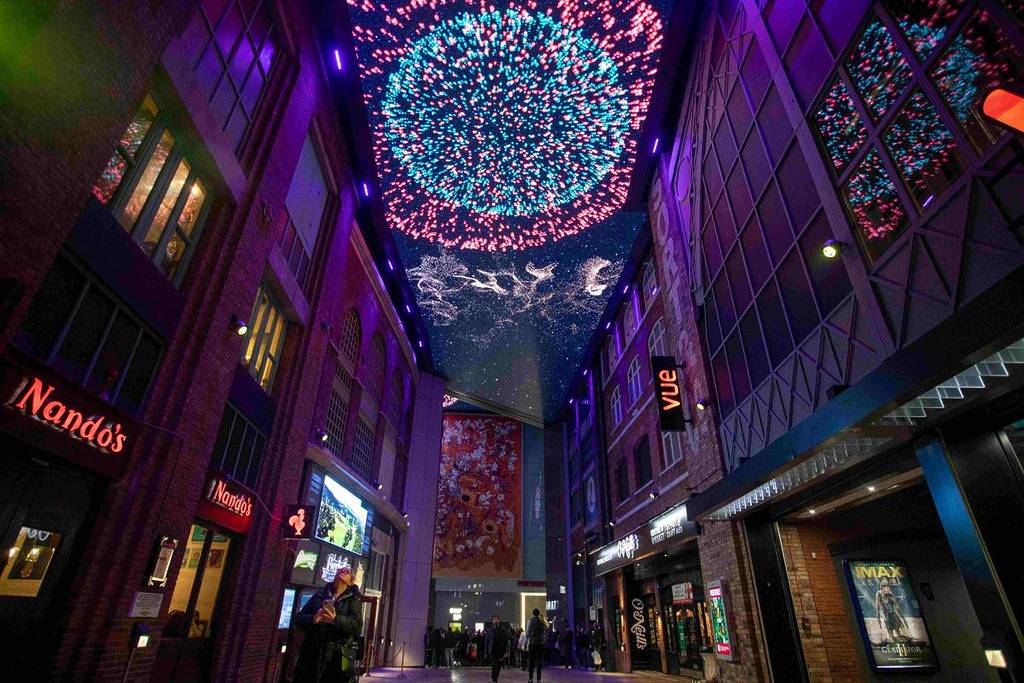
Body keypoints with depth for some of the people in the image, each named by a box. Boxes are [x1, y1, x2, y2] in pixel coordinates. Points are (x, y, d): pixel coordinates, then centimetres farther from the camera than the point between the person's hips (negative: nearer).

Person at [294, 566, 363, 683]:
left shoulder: (353, 599, 6)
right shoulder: (319, 595, 15)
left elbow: (357, 625, -9)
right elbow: (299, 619, 8)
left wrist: (336, 620, -26)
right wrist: (312, 619, -14)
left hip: (337, 658, -2)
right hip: (311, 655, 3)